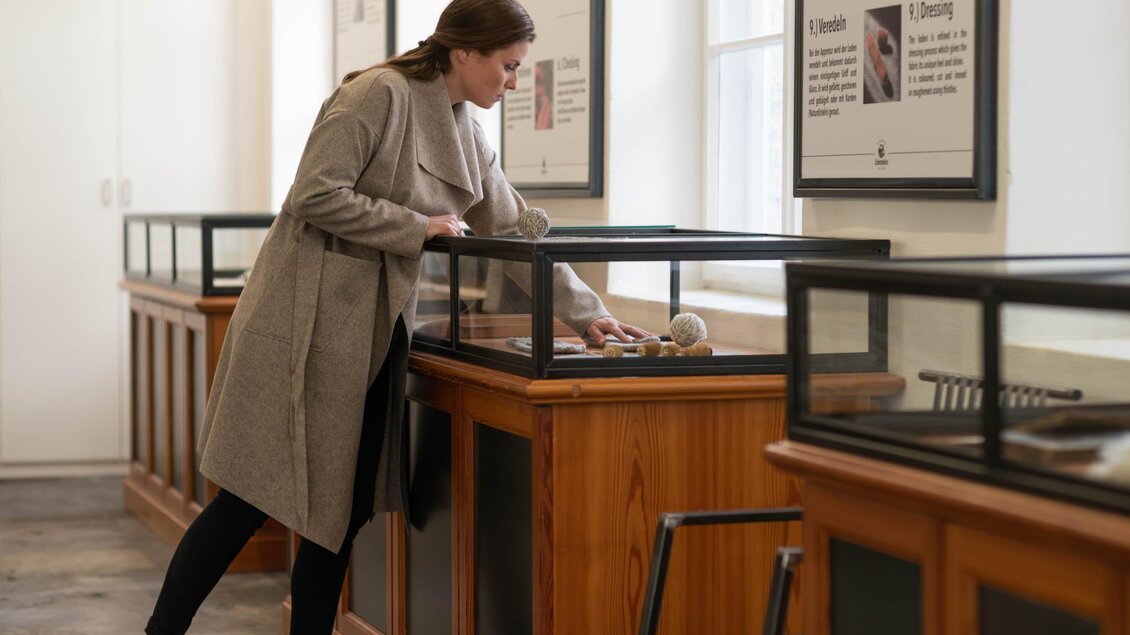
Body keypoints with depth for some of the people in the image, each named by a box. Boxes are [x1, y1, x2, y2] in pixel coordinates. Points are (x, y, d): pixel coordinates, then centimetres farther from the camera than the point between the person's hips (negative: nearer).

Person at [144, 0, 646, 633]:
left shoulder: (468, 136, 12)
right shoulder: (380, 94, -13)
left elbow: (517, 232, 17)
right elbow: (314, 196, -19)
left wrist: (586, 312, 12)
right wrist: (417, 227, -14)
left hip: (377, 331, 8)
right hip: (310, 321, -8)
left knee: (346, 508, 7)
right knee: (254, 497, -5)